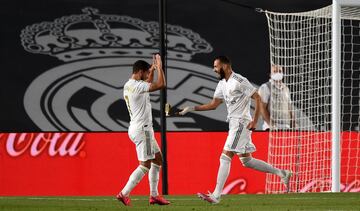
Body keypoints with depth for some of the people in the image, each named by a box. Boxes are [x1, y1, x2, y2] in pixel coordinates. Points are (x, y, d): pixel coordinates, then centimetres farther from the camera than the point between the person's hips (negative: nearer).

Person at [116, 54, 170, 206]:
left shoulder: (128, 85, 12)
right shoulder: (137, 85, -18)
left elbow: (149, 85, 33)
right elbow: (161, 84, -22)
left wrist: (153, 69, 26)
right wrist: (159, 67, -10)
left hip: (136, 128, 10)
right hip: (142, 129, -10)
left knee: (158, 159, 15)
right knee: (145, 165, -7)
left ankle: (154, 195, 15)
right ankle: (124, 194, -9)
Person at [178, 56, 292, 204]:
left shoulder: (239, 81, -14)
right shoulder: (222, 83, 14)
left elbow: (257, 97, -13)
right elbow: (214, 104, 21)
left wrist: (255, 121, -18)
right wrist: (192, 108, 13)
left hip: (241, 123, -10)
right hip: (233, 124, 10)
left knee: (225, 157, -13)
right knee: (246, 160, 13)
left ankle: (216, 195, -15)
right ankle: (282, 173, 23)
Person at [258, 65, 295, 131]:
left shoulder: (286, 89, 20)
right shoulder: (265, 87, 1)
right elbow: (263, 108, -8)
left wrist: (293, 127, 10)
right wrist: (271, 125, -18)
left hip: (286, 128, 6)